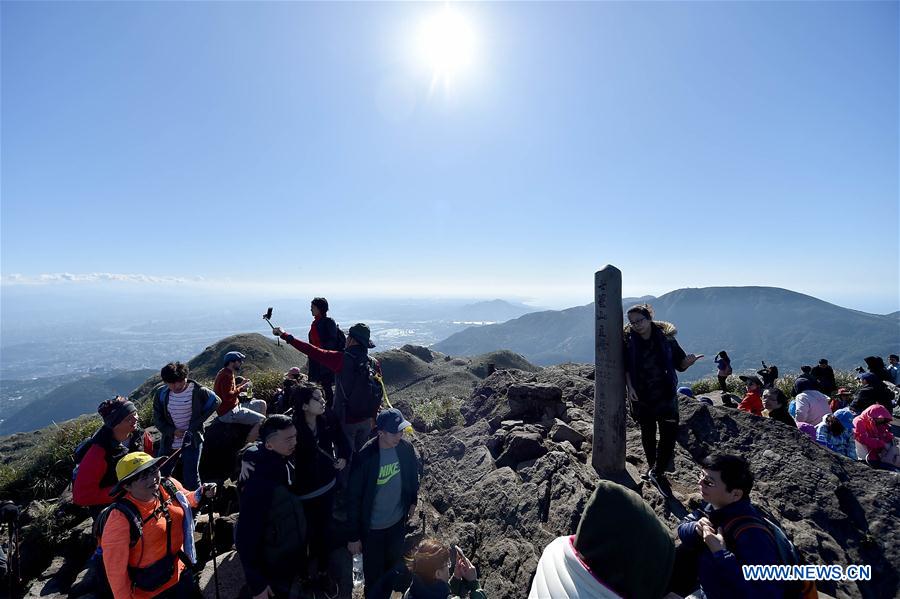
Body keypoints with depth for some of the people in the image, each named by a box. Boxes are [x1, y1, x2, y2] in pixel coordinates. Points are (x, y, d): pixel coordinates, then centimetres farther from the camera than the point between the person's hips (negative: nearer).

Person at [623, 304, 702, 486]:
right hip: (641, 397, 1)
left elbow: (679, 364, 0)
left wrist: (688, 361, -20)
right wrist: (630, 387, -12)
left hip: (666, 396, 0)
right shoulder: (628, 341, -7)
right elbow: (626, 368, -2)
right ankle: (651, 466, 37)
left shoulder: (666, 337, -7)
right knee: (647, 433, 16)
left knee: (669, 434, -3)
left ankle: (657, 471, 13)